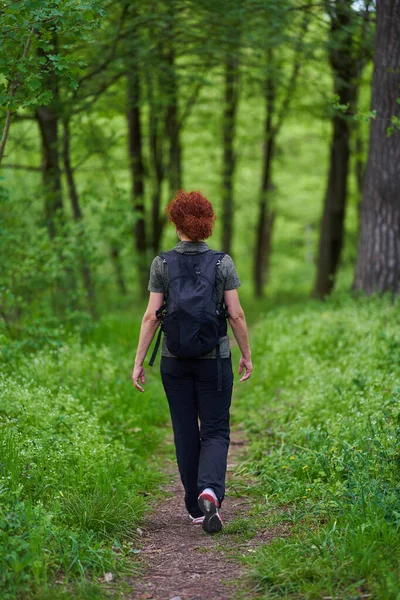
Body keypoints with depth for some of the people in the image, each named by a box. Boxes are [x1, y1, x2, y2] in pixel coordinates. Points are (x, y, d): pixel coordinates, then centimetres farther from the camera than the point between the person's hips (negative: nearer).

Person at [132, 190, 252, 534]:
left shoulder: (162, 264, -4)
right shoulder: (223, 263, -5)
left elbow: (151, 316, -6)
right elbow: (236, 315, -5)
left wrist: (139, 362, 0)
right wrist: (246, 355, 6)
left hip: (174, 360, 1)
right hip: (214, 360, -1)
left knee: (186, 433, 12)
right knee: (215, 430, 6)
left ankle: (196, 508, 18)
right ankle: (211, 490, -20)